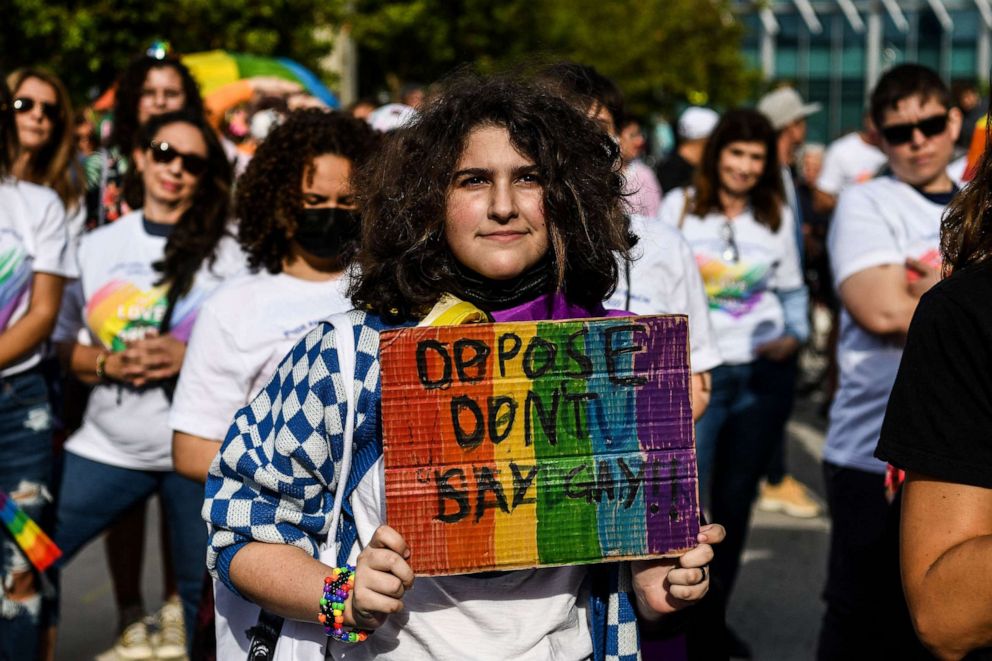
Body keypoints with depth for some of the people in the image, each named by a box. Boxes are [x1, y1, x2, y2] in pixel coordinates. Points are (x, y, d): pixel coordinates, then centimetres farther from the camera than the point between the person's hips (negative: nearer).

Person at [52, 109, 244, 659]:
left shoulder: (225, 254, 3)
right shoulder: (97, 246, 9)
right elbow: (63, 342, 9)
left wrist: (191, 355, -15)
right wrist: (109, 363, -11)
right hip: (107, 446, 2)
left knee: (206, 597, 2)